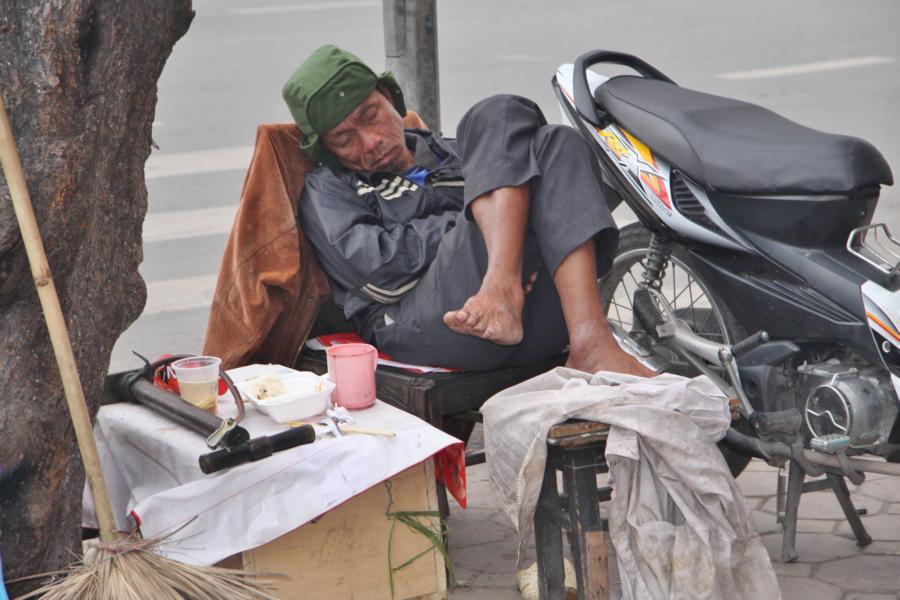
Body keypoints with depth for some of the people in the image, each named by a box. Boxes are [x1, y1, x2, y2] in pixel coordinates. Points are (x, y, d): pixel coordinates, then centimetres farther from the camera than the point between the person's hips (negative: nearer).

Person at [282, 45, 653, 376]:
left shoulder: (452, 155, 35)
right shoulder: (325, 189, 22)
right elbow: (367, 265, 1)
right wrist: (464, 225, -1)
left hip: (540, 319, 5)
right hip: (423, 324, -5)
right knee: (503, 118, -14)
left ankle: (589, 340, -37)